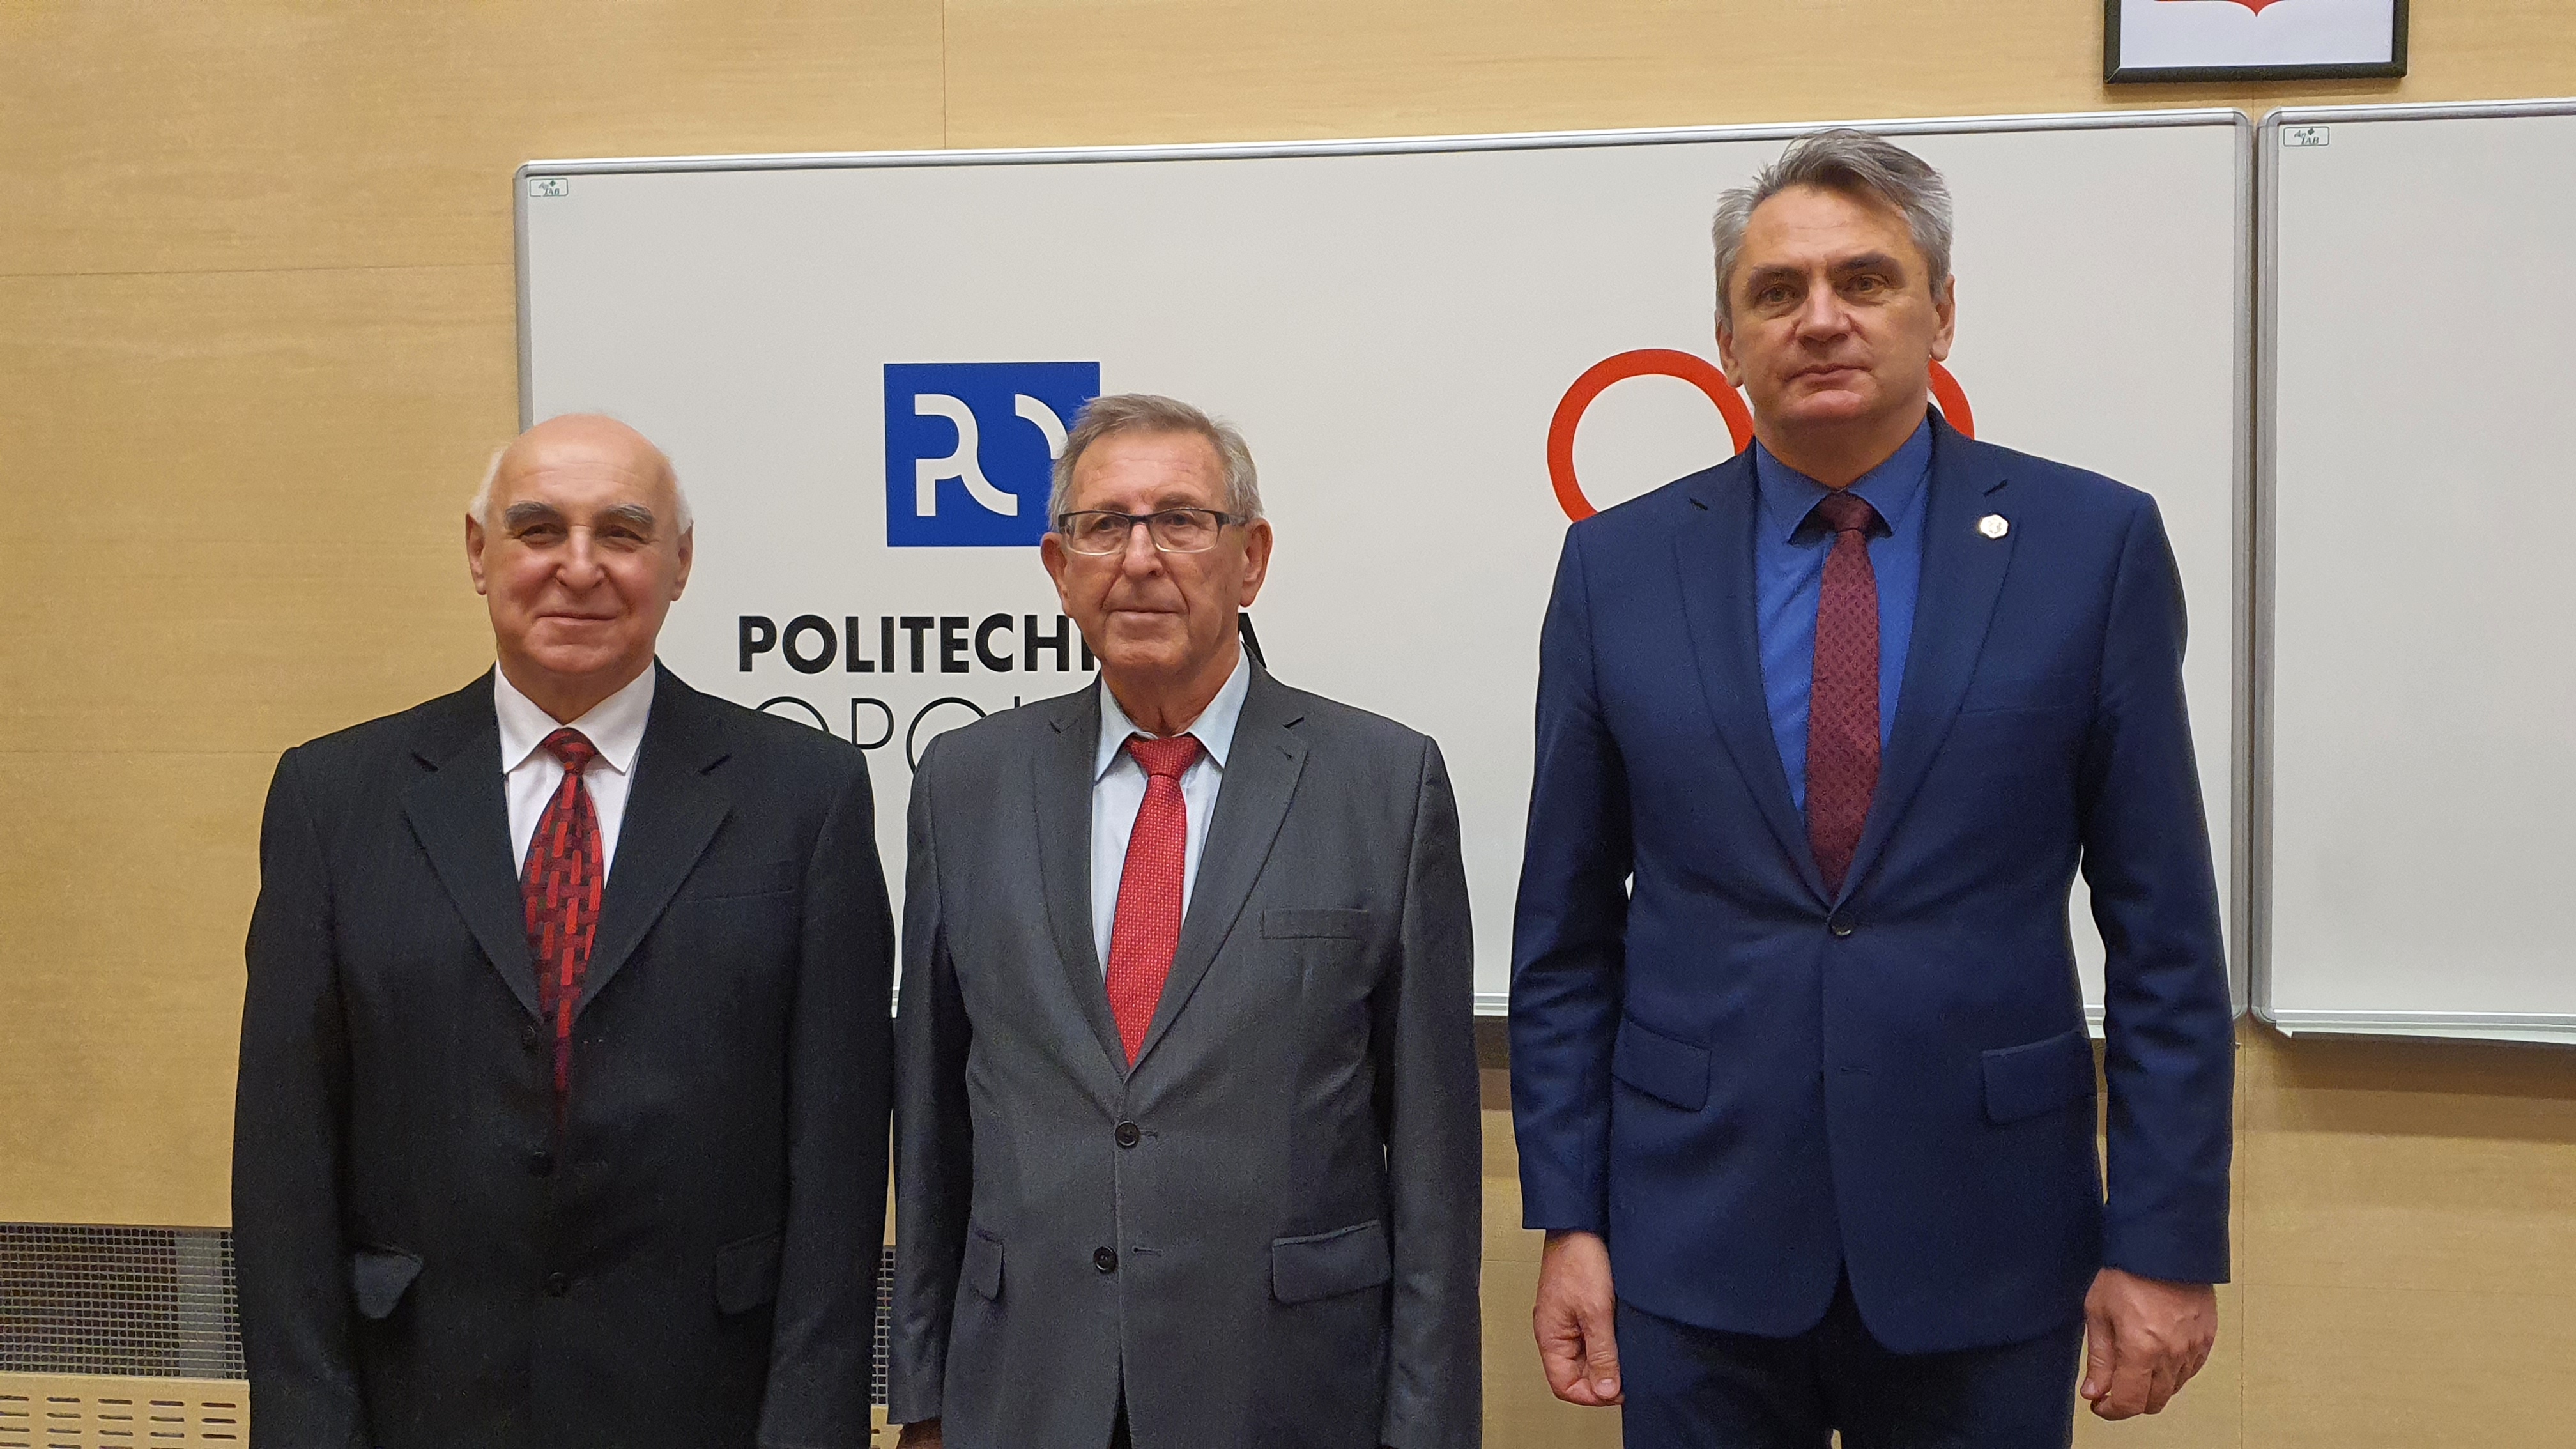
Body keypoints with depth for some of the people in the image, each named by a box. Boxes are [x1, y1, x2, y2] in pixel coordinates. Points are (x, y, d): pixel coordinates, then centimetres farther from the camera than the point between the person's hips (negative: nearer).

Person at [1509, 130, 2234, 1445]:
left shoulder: (2095, 544, -3)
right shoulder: (1619, 566, 1)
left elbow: (2163, 929, -1)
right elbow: (1567, 932, 3)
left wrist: (2168, 1239, -3)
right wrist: (1566, 1217, 1)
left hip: (1984, 1249, 0)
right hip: (1694, 1246, 1)